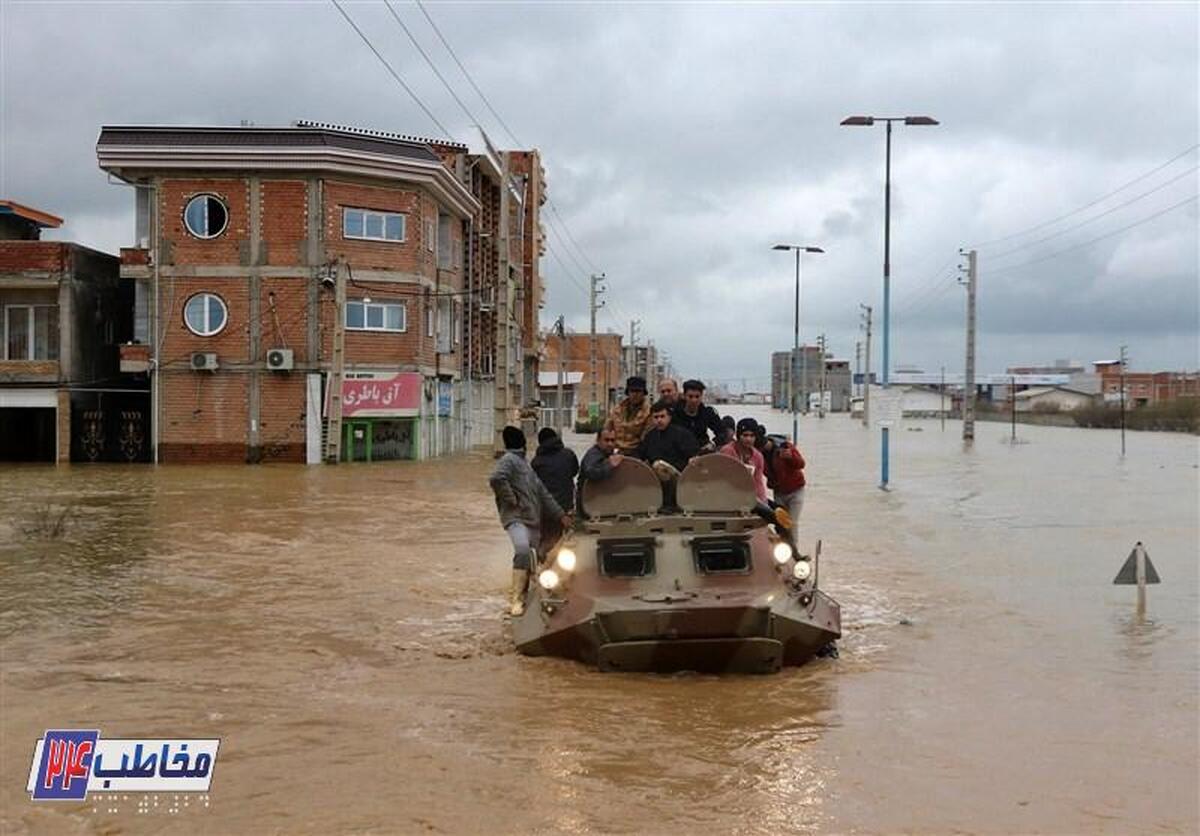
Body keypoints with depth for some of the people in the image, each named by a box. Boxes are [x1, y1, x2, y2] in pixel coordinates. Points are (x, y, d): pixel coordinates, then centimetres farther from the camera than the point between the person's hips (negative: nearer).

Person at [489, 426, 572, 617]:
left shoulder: (525, 464, 25)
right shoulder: (508, 460, -3)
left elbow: (542, 493, 26)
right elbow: (496, 479, -24)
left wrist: (560, 514, 22)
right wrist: (511, 499, -15)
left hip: (533, 519, 9)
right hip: (516, 517, -9)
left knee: (529, 559, 6)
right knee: (523, 550, -29)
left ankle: (520, 596, 16)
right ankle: (516, 598, -28)